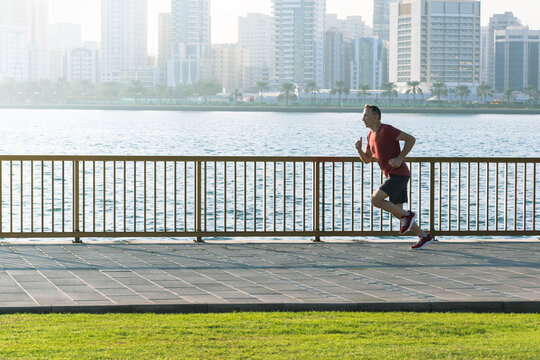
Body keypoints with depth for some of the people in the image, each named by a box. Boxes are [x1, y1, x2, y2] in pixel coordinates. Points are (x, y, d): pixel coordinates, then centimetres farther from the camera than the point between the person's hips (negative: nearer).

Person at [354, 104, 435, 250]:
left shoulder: (387, 130, -14)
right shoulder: (371, 135, 14)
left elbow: (411, 139, -16)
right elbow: (367, 159, 20)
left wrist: (399, 158, -19)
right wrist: (359, 149, 0)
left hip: (399, 175, -10)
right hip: (392, 176, 10)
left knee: (375, 199, -17)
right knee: (396, 211, 9)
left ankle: (407, 216, -5)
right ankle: (424, 236, 16)